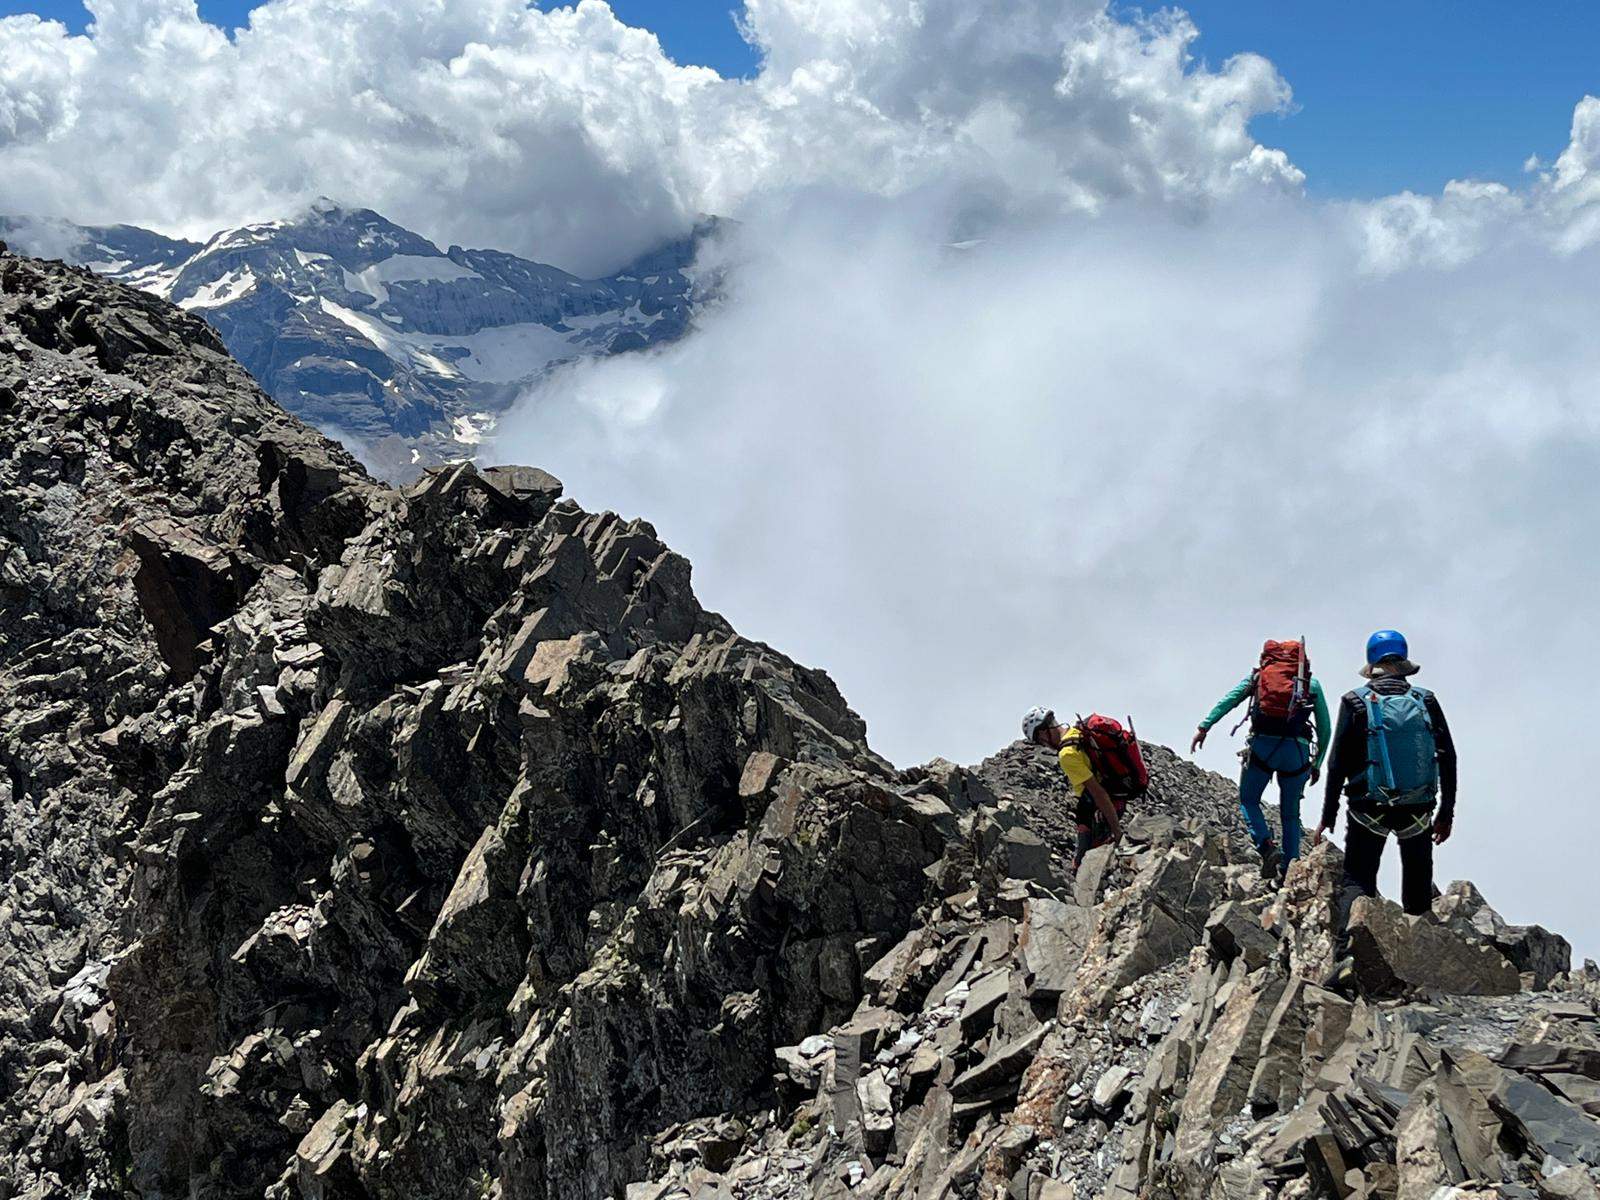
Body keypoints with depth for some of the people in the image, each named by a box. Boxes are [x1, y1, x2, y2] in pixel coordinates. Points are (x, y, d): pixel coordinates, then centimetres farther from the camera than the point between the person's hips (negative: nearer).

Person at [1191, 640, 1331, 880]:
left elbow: (1228, 700, 4)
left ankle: (1267, 846, -7)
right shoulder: (1312, 683, 19)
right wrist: (1317, 763, 24)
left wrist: (1204, 727, -1)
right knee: (1290, 813, 15)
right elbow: (1325, 729, 17)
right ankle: (1290, 869, 8)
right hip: (1298, 750, 1)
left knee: (1248, 800, 16)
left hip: (1262, 745, -1)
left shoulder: (1258, 675, 18)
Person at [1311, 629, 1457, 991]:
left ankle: (1347, 955, -19)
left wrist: (1328, 817, 0)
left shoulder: (1355, 702, -4)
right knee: (1418, 876, 22)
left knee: (1356, 880, 1)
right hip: (1418, 811, 2)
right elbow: (1448, 760, 2)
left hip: (1368, 811, -2)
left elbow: (1338, 764, -6)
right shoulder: (1426, 702, 1)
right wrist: (1447, 813, 12)